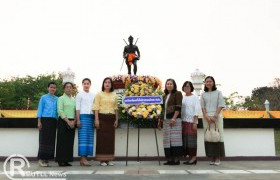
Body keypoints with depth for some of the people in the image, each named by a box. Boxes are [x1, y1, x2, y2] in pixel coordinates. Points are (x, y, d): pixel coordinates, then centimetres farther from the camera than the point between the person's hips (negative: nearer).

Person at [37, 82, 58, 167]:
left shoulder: (57, 99, 12)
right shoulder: (43, 98, 5)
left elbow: (58, 110, 14)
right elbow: (40, 109, 2)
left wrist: (58, 121, 7)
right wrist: (39, 122, -6)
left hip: (53, 120, 3)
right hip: (45, 119, -3)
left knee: (51, 140, 3)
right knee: (44, 139, -4)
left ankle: (47, 158, 11)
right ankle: (41, 158, 0)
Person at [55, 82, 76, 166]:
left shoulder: (74, 100, 16)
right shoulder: (61, 98, 2)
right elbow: (60, 111, -9)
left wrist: (73, 121, -4)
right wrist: (68, 121, -14)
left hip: (72, 122, 5)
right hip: (63, 121, -5)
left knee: (70, 142, 3)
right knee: (62, 141, -5)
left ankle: (66, 160, 9)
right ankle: (61, 160, 0)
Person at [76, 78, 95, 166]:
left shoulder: (93, 95, 16)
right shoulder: (79, 95, 5)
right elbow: (77, 108, 0)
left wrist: (95, 119, 7)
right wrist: (78, 120, -8)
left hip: (91, 117, 5)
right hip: (83, 116, -4)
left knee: (89, 137, 2)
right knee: (83, 137, -8)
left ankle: (84, 157, 7)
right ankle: (83, 158, -8)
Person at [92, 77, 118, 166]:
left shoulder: (114, 95, 13)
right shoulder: (99, 94, 3)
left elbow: (116, 108, 15)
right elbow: (96, 108, -3)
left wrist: (116, 119, 8)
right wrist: (96, 119, -11)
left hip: (111, 118, 4)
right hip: (102, 117, -3)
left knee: (110, 138, 4)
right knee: (102, 138, -3)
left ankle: (109, 159, 12)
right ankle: (102, 160, 3)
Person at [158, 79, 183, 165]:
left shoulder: (177, 94, 1)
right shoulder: (165, 96, 20)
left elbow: (178, 107, -9)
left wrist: (174, 118, -17)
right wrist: (160, 119, 13)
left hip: (174, 120, -7)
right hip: (166, 120, 7)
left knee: (174, 138, -9)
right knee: (167, 139, 4)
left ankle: (176, 159, -6)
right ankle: (169, 159, 7)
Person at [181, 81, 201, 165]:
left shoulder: (195, 97, 2)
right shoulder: (182, 98, 16)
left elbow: (197, 110, -4)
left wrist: (195, 122, -13)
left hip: (191, 121, -5)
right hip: (183, 121, 5)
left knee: (191, 138, -7)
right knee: (185, 139, 3)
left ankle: (194, 157, -1)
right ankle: (190, 157, 10)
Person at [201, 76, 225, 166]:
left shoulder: (218, 93, 7)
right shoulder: (203, 94, 13)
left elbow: (220, 105, 0)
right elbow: (202, 107, 7)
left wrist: (215, 116, -11)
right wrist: (206, 117, -7)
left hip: (216, 117, -2)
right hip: (206, 117, 2)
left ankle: (218, 158, -1)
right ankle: (212, 158, 3)